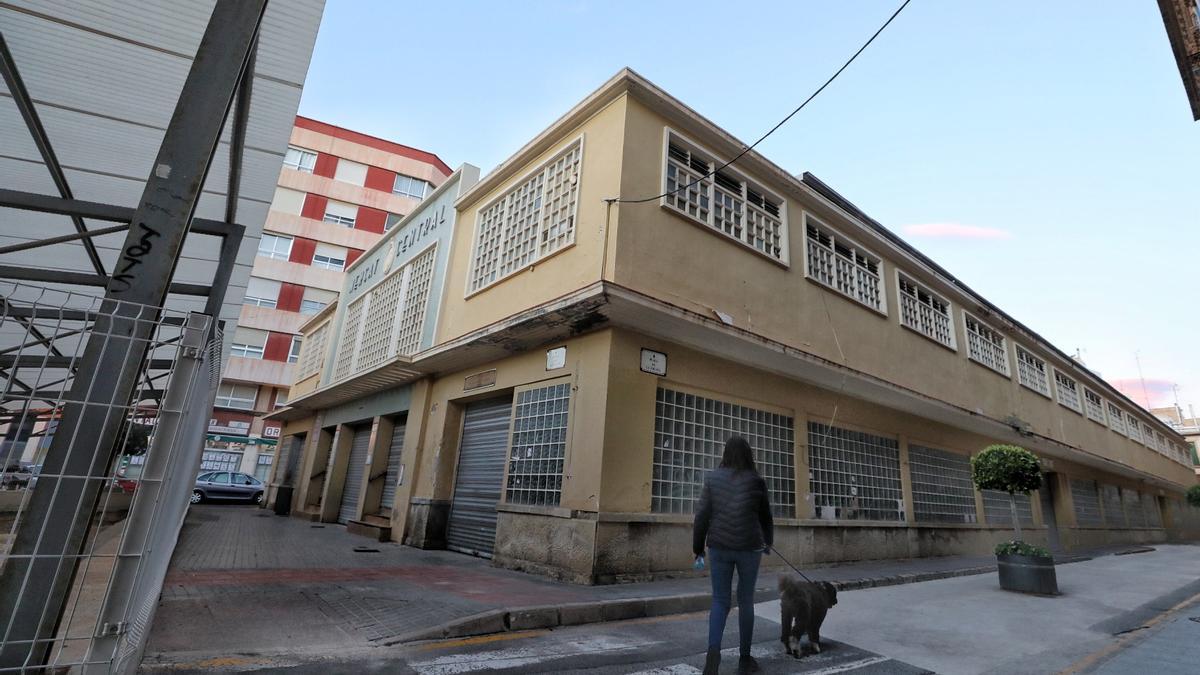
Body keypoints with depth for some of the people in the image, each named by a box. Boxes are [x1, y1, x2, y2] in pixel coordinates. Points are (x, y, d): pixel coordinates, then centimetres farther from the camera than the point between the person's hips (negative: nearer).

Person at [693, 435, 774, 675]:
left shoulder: (713, 477, -1)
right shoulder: (756, 480, -2)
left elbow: (702, 515, -1)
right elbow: (765, 516, 9)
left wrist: (697, 547, 9)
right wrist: (769, 541, 27)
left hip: (719, 547, 1)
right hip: (749, 548, 0)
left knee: (720, 601, 10)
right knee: (745, 600, 14)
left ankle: (713, 649, -11)